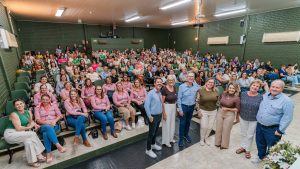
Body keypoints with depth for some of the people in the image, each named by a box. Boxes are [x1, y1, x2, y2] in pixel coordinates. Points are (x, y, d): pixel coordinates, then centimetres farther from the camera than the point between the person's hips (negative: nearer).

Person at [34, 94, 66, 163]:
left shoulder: (54, 105, 13)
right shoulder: (37, 108, 11)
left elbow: (60, 115, 7)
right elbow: (37, 120, 1)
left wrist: (55, 120, -12)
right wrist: (46, 122, -16)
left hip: (54, 125, 1)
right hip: (43, 126, -1)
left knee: (45, 133, -33)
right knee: (48, 127, -37)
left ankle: (48, 153, -32)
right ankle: (58, 145, -43)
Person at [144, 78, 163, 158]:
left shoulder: (160, 93, 4)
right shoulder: (151, 93, -19)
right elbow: (146, 105, -21)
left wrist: (161, 113, 6)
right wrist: (149, 116, -19)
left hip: (159, 115, 7)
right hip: (153, 116, -7)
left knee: (156, 132, 23)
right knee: (151, 133, 5)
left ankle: (153, 144, 45)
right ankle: (148, 150, 23)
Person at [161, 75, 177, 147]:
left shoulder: (174, 88, 1)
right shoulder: (164, 89, -18)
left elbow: (175, 98, 11)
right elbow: (162, 102, -16)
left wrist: (176, 109, 13)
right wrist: (164, 112, -16)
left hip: (173, 106, 7)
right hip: (167, 107, -7)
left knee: (172, 123, 20)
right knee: (167, 124, 7)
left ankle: (171, 138, 41)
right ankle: (166, 141, 26)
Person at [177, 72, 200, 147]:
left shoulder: (196, 86, -5)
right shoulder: (182, 86, -14)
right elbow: (179, 98, -11)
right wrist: (180, 109, -12)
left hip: (192, 107, 4)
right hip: (184, 106, -3)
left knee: (188, 122, 20)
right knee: (182, 123, 5)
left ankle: (186, 134, 40)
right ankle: (181, 138, 20)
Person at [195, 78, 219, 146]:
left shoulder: (216, 91, -2)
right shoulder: (201, 90, -10)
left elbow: (218, 100, 10)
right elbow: (197, 101, -7)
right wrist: (198, 111, -10)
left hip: (213, 111, 3)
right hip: (203, 111, -3)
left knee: (210, 126, 11)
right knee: (204, 126, 0)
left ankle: (206, 138, 35)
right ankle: (201, 139, 25)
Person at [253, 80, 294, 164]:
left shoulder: (286, 101, -17)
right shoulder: (265, 95, 2)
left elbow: (287, 117, -17)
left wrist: (280, 130, -17)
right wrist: (258, 119, 14)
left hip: (273, 129, -6)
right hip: (259, 126, 6)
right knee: (260, 144, 23)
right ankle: (261, 156, 45)